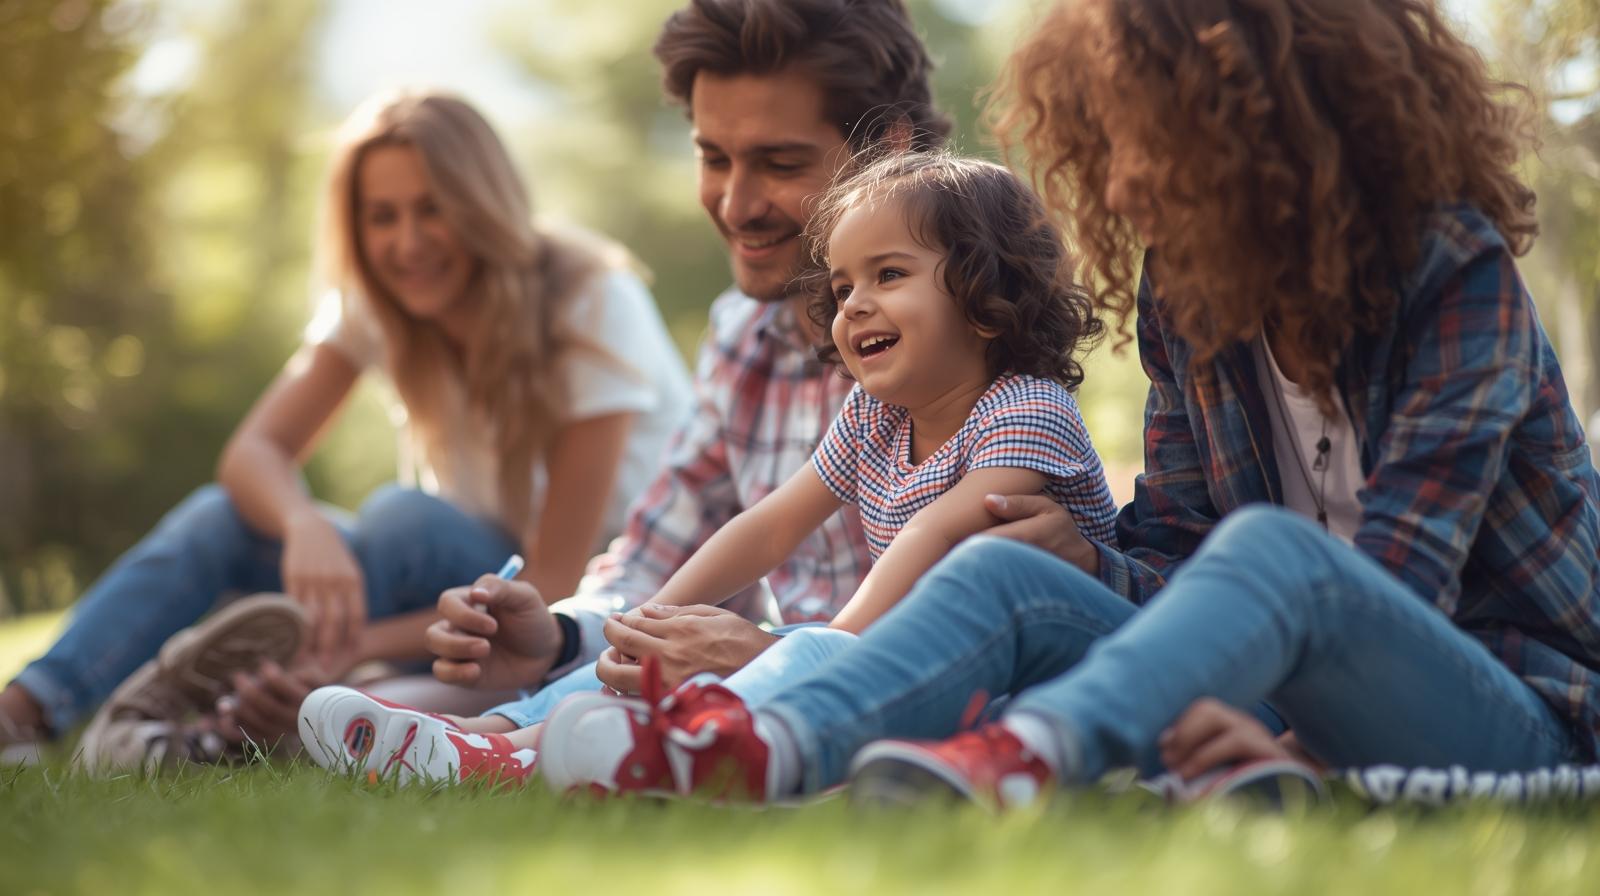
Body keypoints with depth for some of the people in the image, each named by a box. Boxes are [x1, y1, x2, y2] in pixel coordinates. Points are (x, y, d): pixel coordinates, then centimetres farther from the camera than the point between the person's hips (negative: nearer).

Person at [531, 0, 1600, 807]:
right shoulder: (1187, 300, 8)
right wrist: (1091, 564, -13)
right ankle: (771, 746, -43)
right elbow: (1178, 563, 9)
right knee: (1007, 570, -16)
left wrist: (1296, 749, -38)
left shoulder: (1459, 275, -11)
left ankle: (1029, 755, -61)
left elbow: (1401, 578, -22)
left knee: (1271, 548, -35)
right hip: (1302, 719, 5)